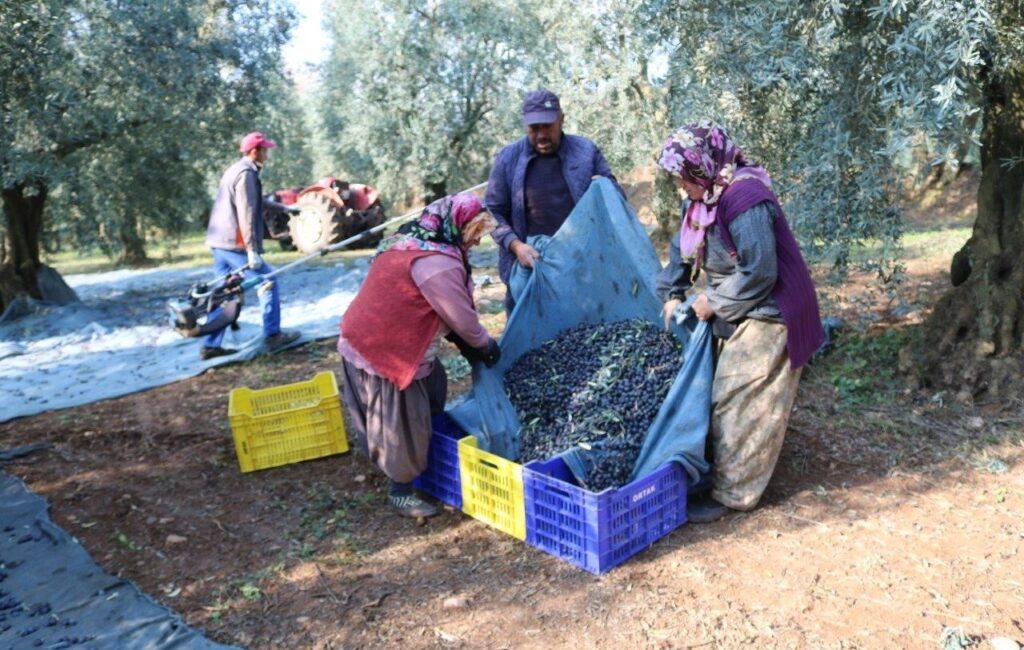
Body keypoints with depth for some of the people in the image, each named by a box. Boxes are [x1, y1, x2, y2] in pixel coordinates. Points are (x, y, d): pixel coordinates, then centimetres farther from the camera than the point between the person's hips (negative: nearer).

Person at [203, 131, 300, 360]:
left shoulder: (234, 170, 20)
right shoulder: (246, 173, -13)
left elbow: (250, 204, 32)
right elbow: (246, 214, -20)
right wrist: (252, 250, -21)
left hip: (219, 242, 10)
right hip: (235, 244, -10)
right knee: (268, 282, 0)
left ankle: (210, 345, 13)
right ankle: (272, 335, 3)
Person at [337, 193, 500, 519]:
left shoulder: (411, 240, 10)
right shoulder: (438, 263, -23)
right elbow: (462, 316, -16)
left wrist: (463, 341, 10)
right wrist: (485, 345, 4)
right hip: (386, 352, -11)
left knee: (432, 388, 23)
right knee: (402, 424, 2)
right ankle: (401, 493, 19)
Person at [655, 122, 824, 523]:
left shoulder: (745, 200, -26)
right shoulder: (706, 198, 4)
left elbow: (759, 273, -28)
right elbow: (683, 250, 14)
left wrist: (713, 302, -16)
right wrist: (672, 294, 3)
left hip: (766, 317, -10)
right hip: (738, 314, 10)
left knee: (741, 406, -4)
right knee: (725, 399, 17)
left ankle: (733, 494, 9)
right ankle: (722, 474, 33)